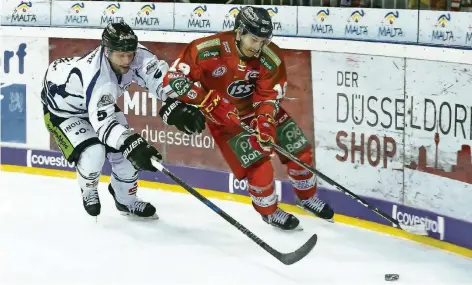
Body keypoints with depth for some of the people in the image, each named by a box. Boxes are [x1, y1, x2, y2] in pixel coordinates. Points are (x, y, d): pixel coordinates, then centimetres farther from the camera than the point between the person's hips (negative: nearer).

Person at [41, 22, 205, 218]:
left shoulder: (134, 54, -27)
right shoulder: (98, 78, -45)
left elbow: (159, 75, -29)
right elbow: (103, 123, -49)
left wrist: (178, 108, -45)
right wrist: (133, 145, -60)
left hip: (99, 102, 7)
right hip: (61, 106, -7)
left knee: (126, 150, 1)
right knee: (93, 154, -24)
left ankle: (126, 200, 26)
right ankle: (88, 191, 10)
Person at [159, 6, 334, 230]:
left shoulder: (271, 57, -20)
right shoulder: (208, 50, -30)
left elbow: (269, 96, -15)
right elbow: (172, 79, -27)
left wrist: (265, 124, -34)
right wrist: (210, 103, -32)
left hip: (259, 109, 4)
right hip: (224, 117, -4)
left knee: (300, 151, 6)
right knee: (258, 165, -15)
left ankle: (306, 197, 34)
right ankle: (269, 211, 14)